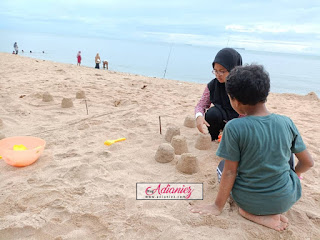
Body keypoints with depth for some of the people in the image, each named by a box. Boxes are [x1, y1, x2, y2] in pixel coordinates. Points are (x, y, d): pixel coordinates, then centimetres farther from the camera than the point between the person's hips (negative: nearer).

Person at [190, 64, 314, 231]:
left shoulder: (233, 128, -20)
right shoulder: (287, 123, -8)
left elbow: (230, 172, -14)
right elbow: (308, 162, 2)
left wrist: (218, 206, -1)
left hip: (249, 200, -4)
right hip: (286, 200, 5)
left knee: (222, 167, 23)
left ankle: (250, 212, 1)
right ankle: (274, 211, 12)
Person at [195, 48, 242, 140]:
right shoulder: (212, 86, -9)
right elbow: (201, 105, -6)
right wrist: (199, 116, -30)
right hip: (222, 120, 2)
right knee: (212, 112, -30)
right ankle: (212, 139, -6)